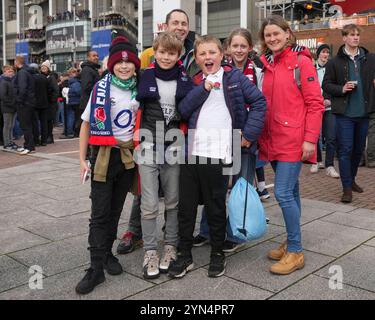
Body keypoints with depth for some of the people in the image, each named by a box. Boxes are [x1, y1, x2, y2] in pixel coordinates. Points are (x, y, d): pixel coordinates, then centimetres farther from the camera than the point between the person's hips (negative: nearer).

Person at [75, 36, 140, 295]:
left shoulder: (139, 90, 3)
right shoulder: (101, 88, -7)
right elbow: (87, 124, -4)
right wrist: (82, 159, -7)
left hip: (128, 156, 3)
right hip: (104, 155, -3)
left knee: (116, 210, 12)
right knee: (100, 213, -5)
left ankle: (107, 252, 28)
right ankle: (96, 268, 0)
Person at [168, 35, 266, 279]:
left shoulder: (234, 77, 5)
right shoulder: (194, 82, 14)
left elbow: (259, 101, 1)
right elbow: (183, 111, 0)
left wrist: (249, 133, -6)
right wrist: (204, 88, -9)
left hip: (218, 153, -3)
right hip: (191, 150, 4)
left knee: (216, 206, 7)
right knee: (186, 205, 7)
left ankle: (218, 254, 25)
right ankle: (184, 254, 21)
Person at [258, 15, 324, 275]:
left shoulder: (301, 61, -5)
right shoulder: (266, 65, 12)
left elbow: (315, 103, -9)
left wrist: (310, 139, -15)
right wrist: (261, 135, 10)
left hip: (293, 140, -6)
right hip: (272, 139, 6)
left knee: (283, 193, -9)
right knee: (291, 191, 15)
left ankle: (295, 252, 5)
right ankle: (291, 243, 26)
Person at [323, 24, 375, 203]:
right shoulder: (335, 62, 0)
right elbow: (326, 85, 2)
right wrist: (342, 89, -14)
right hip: (344, 113, -3)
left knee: (359, 149, 14)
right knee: (345, 150, -3)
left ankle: (352, 180, 33)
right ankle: (347, 188, 4)